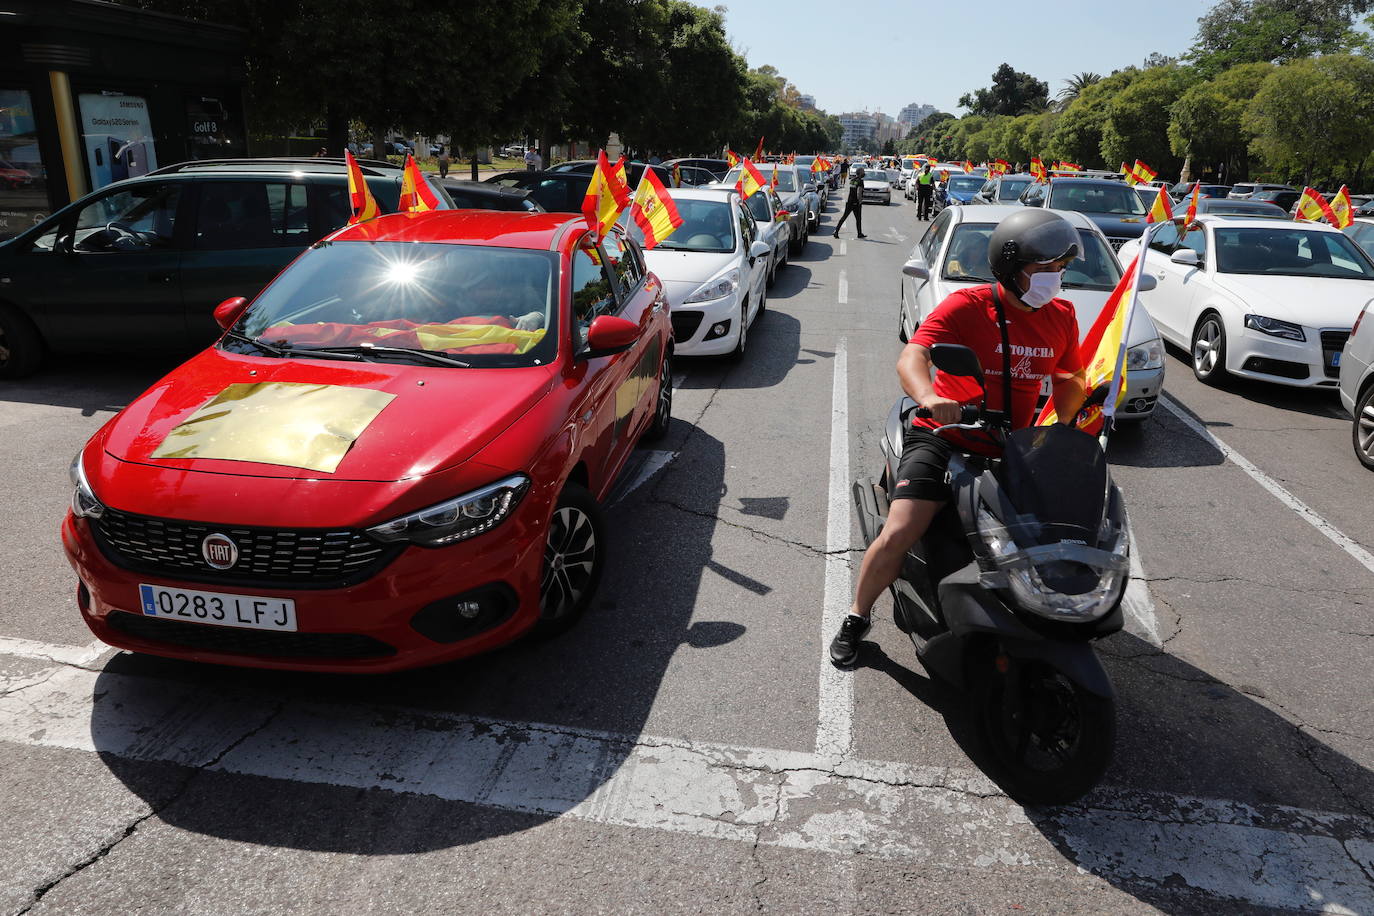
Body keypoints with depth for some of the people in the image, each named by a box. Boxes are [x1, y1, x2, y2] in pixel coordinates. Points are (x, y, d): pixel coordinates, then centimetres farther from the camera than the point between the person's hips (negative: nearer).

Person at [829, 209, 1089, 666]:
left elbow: (1066, 379, 19)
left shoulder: (1062, 317, 6)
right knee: (899, 534, -18)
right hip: (944, 436, -5)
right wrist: (929, 397, -46)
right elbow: (911, 358, -25)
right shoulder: (968, 304, -12)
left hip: (1012, 447, 6)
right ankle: (856, 618, 7)